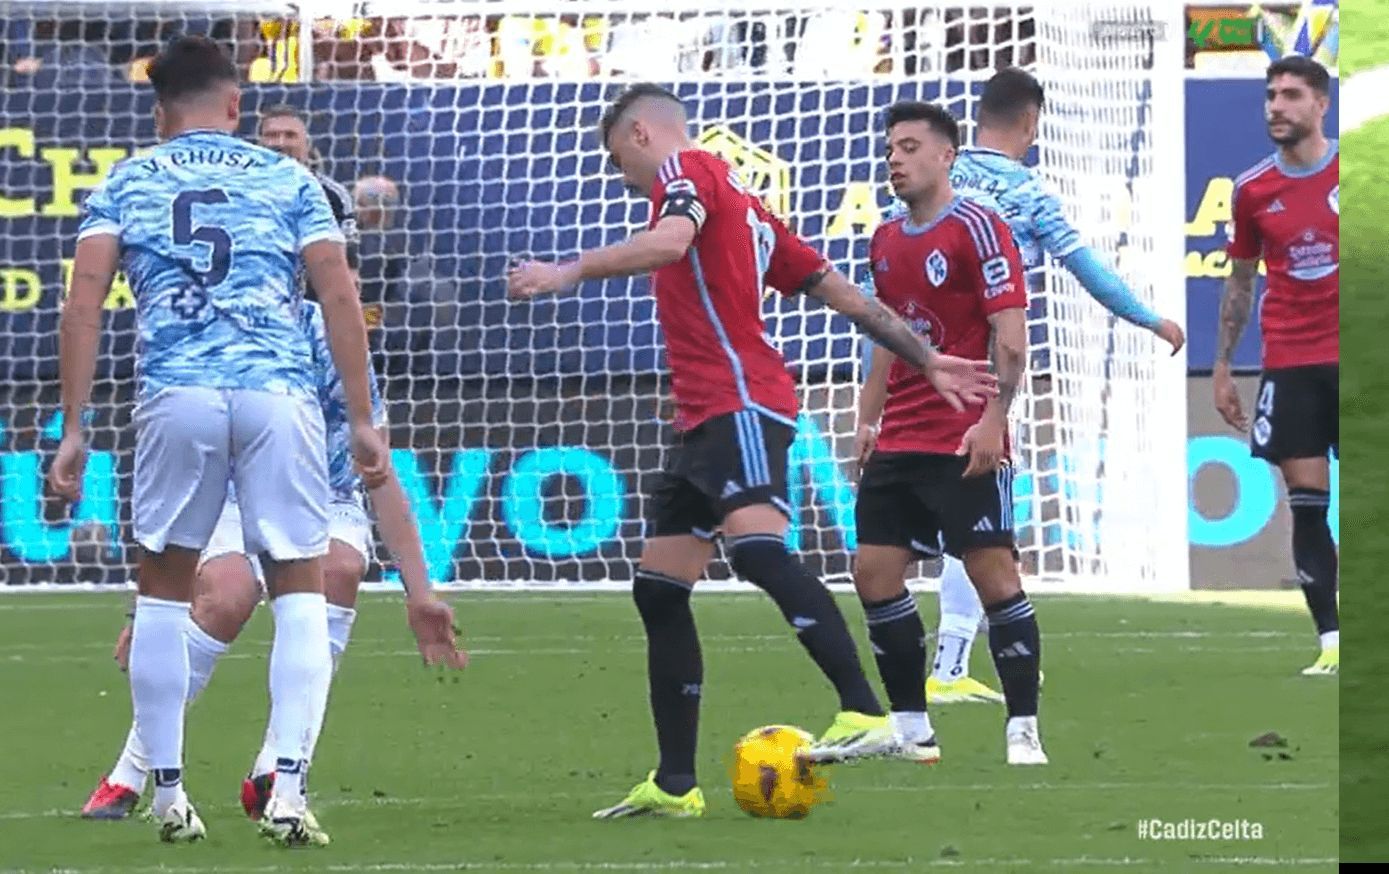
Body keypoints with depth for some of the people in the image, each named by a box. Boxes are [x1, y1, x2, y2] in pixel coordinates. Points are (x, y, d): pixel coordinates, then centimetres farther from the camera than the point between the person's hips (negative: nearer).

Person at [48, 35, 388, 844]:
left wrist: (74, 429, 5)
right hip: (279, 393, 0)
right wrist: (363, 420, 9)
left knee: (163, 589, 15)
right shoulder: (289, 181, 15)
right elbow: (341, 299, 7)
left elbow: (84, 305, 4)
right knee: (301, 590, 7)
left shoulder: (125, 185, 15)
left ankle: (168, 792, 15)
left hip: (176, 397, 0)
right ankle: (288, 784, -7)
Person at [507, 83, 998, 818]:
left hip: (741, 405, -10)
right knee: (658, 589, 8)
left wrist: (569, 272, -24)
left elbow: (670, 241, -23)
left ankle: (864, 713, -35)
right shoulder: (741, 207, 27)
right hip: (706, 421, 10)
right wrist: (925, 360, 25)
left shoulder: (685, 170, 1)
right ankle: (674, 784, 9)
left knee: (756, 549, -26)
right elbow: (839, 290, 25)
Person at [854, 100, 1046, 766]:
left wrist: (993, 418, -21)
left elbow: (1010, 336, -13)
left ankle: (1023, 730, -4)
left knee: (994, 574, -9)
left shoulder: (977, 229, -8)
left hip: (964, 444, -8)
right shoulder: (885, 241, 15)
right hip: (898, 445, 8)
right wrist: (866, 422, 18)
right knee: (874, 574, 3)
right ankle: (911, 728, 11)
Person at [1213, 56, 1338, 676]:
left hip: (1347, 359, -2)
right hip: (1287, 363, 2)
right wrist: (1222, 364, 12)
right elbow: (1239, 281, 15)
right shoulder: (1252, 190, 5)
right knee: (1307, 505, -2)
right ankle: (1331, 641, 1)